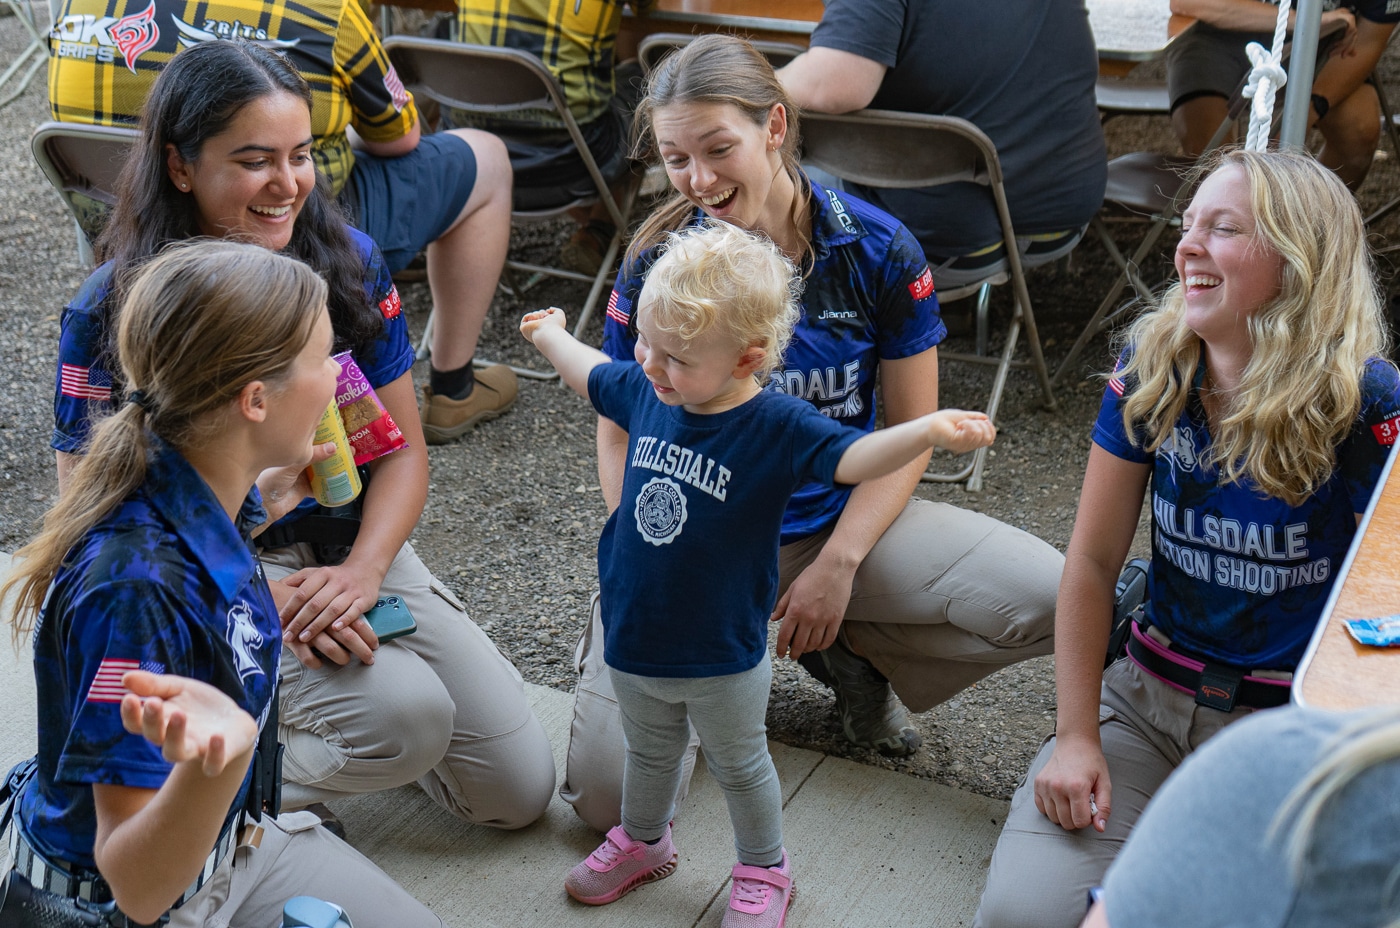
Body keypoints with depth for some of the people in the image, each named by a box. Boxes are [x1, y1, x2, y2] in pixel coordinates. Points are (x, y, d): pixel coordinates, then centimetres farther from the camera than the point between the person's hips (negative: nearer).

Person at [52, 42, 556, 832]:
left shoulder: (351, 262, -3)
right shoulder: (114, 311, -13)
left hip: (354, 544, 5)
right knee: (406, 717, -31)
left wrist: (361, 571, -17)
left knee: (521, 790, 1)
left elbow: (403, 449, 1)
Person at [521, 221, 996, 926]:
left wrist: (930, 430, -53)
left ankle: (764, 869, 43)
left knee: (739, 767, 20)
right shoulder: (645, 390, -9)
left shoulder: (777, 427, -25)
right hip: (632, 641, 5)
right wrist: (549, 334, 30)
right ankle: (643, 841, 55)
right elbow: (590, 374, 13)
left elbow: (853, 456, -36)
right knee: (649, 754, 29)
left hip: (722, 658, -5)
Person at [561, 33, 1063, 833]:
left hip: (839, 521, 1)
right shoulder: (659, 264, -11)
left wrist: (838, 565, -13)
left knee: (1052, 600, -21)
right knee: (608, 789, -19)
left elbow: (908, 431, -2)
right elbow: (622, 435, -1)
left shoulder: (878, 251, -10)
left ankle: (852, 654, 5)